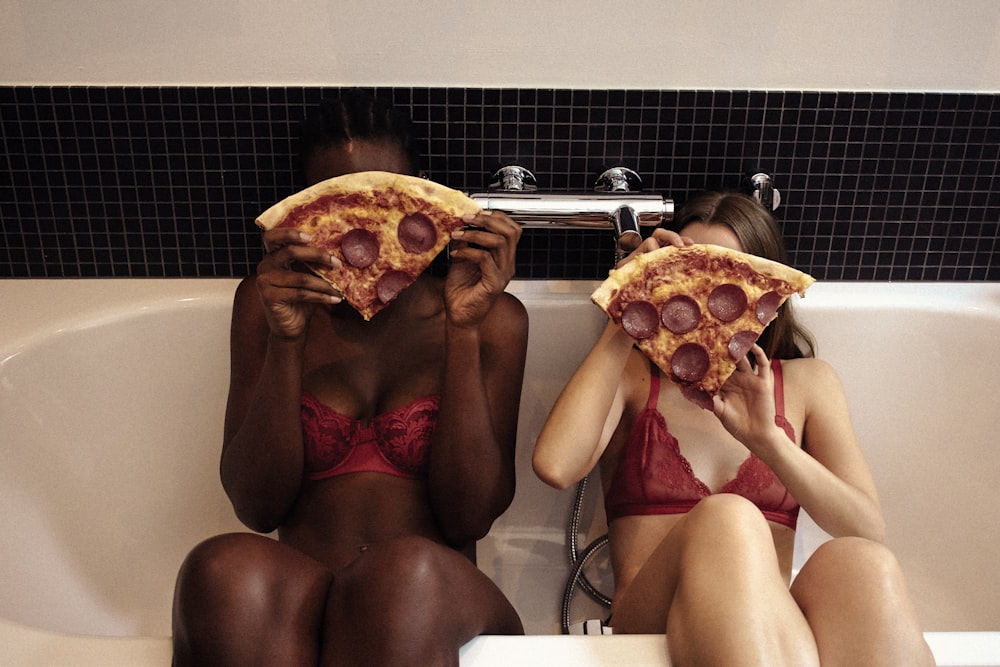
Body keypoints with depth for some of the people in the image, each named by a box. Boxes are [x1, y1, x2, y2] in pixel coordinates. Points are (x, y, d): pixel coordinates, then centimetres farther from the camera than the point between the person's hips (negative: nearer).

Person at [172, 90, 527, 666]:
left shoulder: (494, 318, 6)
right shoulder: (265, 303, 10)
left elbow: (471, 518, -3)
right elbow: (257, 508, 3)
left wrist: (464, 330, -11)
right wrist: (286, 342, -10)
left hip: (430, 605, -1)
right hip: (293, 599, 2)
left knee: (406, 572, -37)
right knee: (225, 569, -32)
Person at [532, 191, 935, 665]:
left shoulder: (806, 382, 19)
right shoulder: (630, 373, 13)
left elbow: (868, 534, 7)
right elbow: (555, 466, -10)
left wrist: (767, 439, -9)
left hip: (775, 625, 1)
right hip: (650, 621, 0)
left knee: (854, 564, -33)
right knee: (727, 520, -33)